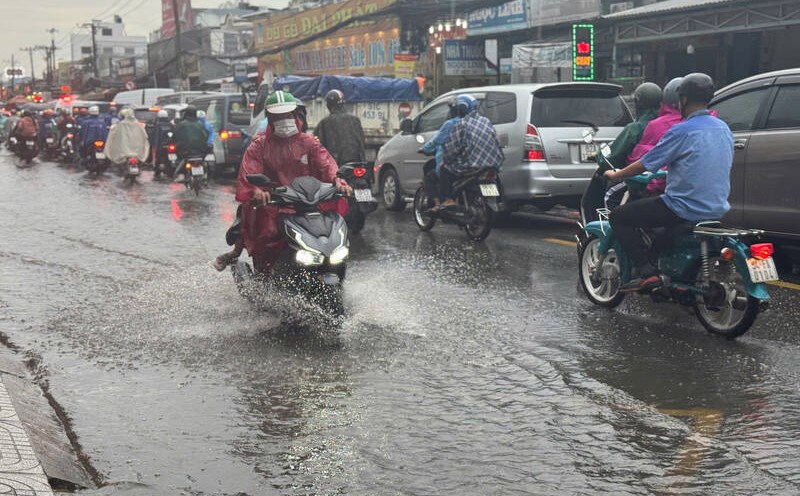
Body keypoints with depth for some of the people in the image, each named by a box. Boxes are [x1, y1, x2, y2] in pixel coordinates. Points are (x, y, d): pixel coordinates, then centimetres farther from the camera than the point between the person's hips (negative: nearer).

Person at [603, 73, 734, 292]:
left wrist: (616, 175, 9)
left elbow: (646, 164, -8)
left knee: (619, 217, 2)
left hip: (686, 210, -8)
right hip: (718, 208, 8)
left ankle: (646, 272, -9)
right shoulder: (724, 129, 8)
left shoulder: (682, 131, -14)